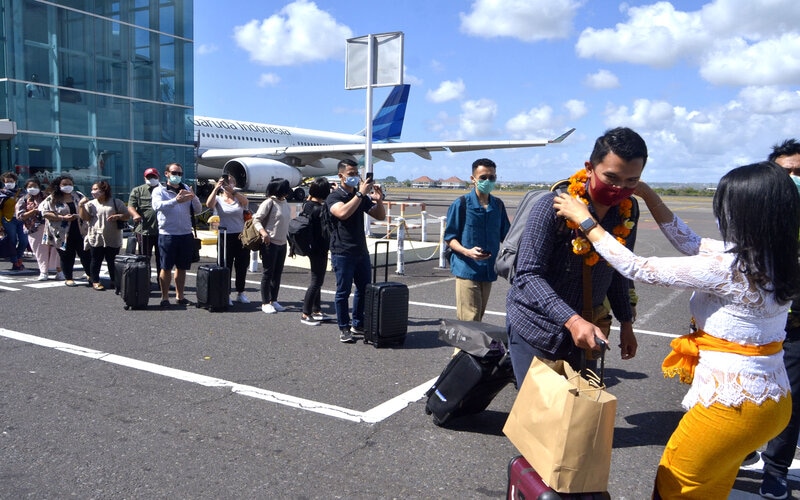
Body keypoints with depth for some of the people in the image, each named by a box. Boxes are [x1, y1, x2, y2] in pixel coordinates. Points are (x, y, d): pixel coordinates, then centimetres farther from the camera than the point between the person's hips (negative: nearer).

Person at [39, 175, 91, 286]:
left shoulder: (79, 196, 8)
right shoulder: (52, 199, -2)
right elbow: (45, 213, -10)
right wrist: (63, 218, -19)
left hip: (81, 232, 3)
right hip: (63, 234, -2)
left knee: (86, 254, 5)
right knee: (67, 257, 5)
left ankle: (90, 275, 22)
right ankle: (68, 278, 19)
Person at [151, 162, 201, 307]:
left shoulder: (186, 189, 13)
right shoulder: (159, 190, 2)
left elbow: (198, 209, 6)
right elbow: (158, 205, -19)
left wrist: (193, 198, -16)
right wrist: (176, 200, -35)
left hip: (186, 234, 4)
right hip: (167, 234, -4)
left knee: (182, 268, 11)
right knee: (166, 268, 1)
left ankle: (180, 296, 22)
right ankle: (164, 297, 10)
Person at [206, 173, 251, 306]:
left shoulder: (239, 199, 6)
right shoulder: (218, 199, 4)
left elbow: (246, 202, -17)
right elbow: (209, 204, -18)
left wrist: (232, 190, -28)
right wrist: (216, 188, -23)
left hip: (241, 236, 2)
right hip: (225, 237, -2)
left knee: (242, 265, 9)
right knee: (226, 266, 1)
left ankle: (240, 293, 23)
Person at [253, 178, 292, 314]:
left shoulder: (285, 203, 11)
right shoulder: (269, 203, -11)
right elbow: (256, 219, -12)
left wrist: (289, 237, 16)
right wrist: (263, 232, -27)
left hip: (282, 243, 7)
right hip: (270, 243, -7)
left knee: (278, 273, 11)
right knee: (268, 273, 0)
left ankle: (274, 301, 21)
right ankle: (265, 303, 7)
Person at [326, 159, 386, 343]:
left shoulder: (361, 196, 13)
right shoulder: (334, 197, -6)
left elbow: (380, 216, 13)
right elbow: (343, 213, -27)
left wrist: (379, 200, -7)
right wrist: (360, 193, -25)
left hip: (361, 251, 7)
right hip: (342, 253, -6)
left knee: (365, 290, 11)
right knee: (343, 292, 1)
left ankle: (358, 325, 25)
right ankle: (344, 329, 11)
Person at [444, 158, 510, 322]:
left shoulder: (498, 205, 9)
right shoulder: (461, 204, -6)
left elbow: (505, 235, 18)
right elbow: (449, 237, -4)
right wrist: (467, 252, -21)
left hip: (489, 270, 5)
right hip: (467, 270, -5)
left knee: (478, 318, 13)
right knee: (469, 321, -9)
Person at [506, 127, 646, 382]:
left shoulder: (626, 215, -2)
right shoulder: (553, 207, -19)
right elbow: (528, 275, -25)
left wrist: (625, 323, 14)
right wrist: (571, 320, -35)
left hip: (585, 331, 5)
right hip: (536, 328, -5)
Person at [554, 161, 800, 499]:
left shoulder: (728, 268, -26)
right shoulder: (772, 261, 1)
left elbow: (639, 270, -19)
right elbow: (691, 243, 9)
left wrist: (586, 221, -11)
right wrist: (647, 194, 7)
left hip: (732, 404, -8)